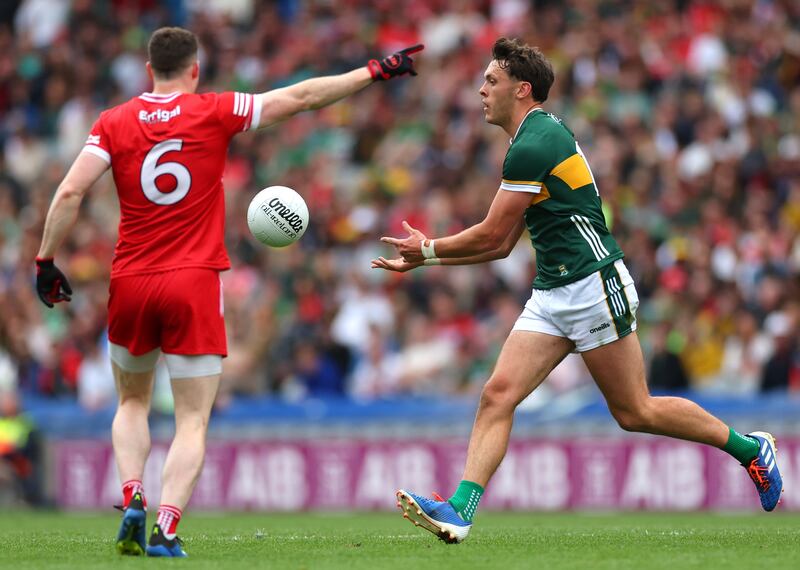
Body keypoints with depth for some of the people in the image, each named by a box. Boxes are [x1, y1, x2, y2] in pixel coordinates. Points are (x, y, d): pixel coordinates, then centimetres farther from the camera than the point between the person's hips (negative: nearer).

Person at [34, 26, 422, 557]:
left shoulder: (114, 123, 2)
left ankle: (132, 499, 2)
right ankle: (165, 529, -14)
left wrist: (46, 260, 1)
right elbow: (299, 97, 0)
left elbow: (69, 193, -7)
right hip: (194, 287, -2)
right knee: (193, 422, 2)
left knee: (133, 402, 23)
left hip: (130, 284, 2)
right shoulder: (214, 113, -2)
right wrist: (376, 71, 7)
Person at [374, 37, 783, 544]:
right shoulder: (537, 137, 17)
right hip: (552, 294, 10)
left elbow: (490, 236, -13)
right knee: (498, 394, -7)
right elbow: (501, 245, 21)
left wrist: (428, 248, 3)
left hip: (594, 287, -10)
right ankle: (459, 511, -16)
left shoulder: (534, 145, -15)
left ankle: (750, 448, 16)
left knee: (634, 413, -1)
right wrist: (422, 259, 19)